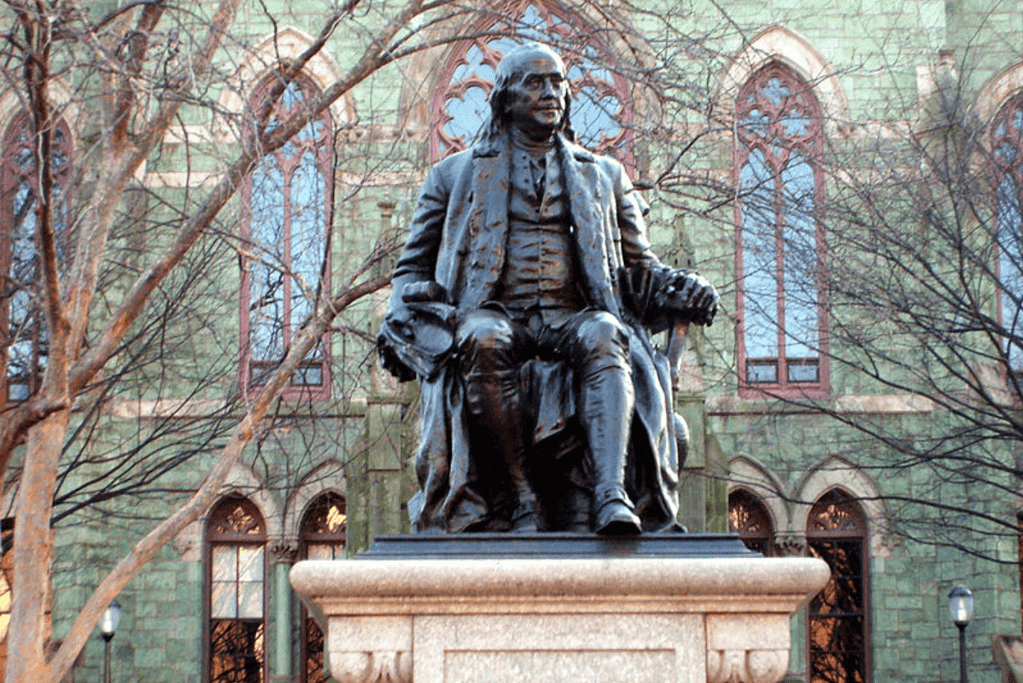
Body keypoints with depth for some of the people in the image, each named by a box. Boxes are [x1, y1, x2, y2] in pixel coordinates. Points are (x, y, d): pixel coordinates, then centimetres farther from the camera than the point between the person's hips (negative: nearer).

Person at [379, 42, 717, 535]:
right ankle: (520, 498, -35)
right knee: (481, 338, -38)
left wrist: (679, 290, -1)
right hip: (498, 314, -1)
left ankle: (612, 495, -52)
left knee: (602, 335, -36)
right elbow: (413, 268, 21)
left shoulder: (604, 176, 25)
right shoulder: (456, 174, 21)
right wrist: (404, 320, -1)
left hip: (571, 320, 1)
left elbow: (639, 269, 23)